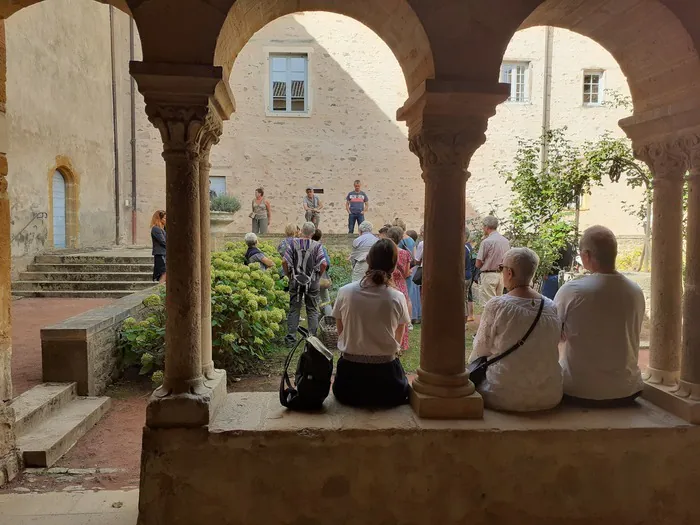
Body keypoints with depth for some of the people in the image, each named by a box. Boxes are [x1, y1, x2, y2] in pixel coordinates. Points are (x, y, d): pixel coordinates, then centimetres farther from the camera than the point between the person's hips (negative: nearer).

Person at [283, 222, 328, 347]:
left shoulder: (293, 243, -3)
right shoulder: (316, 246, -6)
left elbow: (284, 261, -7)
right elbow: (324, 264, -13)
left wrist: (288, 275, 6)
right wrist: (318, 276, 4)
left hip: (295, 281, 1)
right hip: (312, 282, -1)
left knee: (294, 310, 9)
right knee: (312, 311, 10)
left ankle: (291, 338, 11)